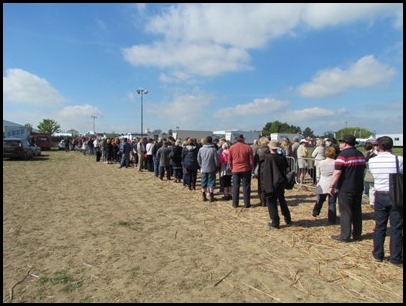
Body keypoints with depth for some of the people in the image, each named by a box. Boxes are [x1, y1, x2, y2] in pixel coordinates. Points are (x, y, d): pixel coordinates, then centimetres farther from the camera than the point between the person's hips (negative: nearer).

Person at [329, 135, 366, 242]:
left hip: (346, 189, -8)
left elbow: (337, 173, -21)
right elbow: (363, 170, 20)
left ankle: (345, 236, 4)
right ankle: (357, 235, 22)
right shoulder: (361, 155, 11)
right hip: (359, 188, 8)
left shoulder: (343, 155, -15)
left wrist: (332, 186, -15)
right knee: (357, 211, 14)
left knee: (345, 212, -1)